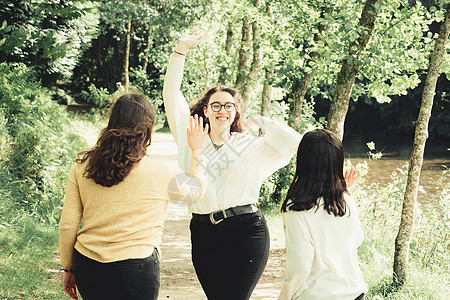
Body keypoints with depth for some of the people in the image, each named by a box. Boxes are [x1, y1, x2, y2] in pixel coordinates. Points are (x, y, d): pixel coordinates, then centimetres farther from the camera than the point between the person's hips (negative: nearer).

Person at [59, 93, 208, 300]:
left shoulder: (82, 168, 0)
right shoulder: (161, 173, -8)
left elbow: (68, 225, 2)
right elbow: (196, 190, 12)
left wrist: (69, 268, 15)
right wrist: (197, 150, 27)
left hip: (87, 267, 4)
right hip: (135, 268, -4)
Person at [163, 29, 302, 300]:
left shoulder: (251, 147, 9)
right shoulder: (190, 138, 12)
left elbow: (293, 142, -2)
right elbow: (171, 94, 7)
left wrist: (260, 122, 8)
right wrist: (182, 49, 1)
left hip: (246, 230, -2)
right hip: (204, 234, 2)